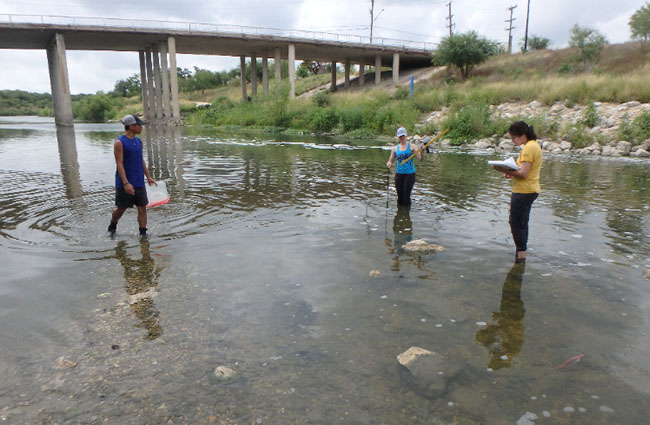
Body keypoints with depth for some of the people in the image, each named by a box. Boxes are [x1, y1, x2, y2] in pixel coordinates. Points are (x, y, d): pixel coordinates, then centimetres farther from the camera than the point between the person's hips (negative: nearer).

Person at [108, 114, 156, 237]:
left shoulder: (138, 141, 10)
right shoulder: (119, 142, -12)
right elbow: (119, 164, -16)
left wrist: (148, 176, 18)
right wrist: (126, 183, -23)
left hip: (139, 183, 6)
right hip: (124, 184, -6)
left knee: (142, 208, 1)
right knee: (121, 208, 8)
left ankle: (143, 233, 7)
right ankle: (112, 227, 34)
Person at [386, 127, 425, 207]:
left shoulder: (411, 147, -3)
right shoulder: (395, 148, 7)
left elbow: (421, 159, -9)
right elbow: (390, 161, 10)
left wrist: (422, 151, -28)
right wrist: (389, 164, -14)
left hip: (410, 174, -3)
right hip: (399, 174, 3)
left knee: (407, 196, -5)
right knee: (400, 195, 7)